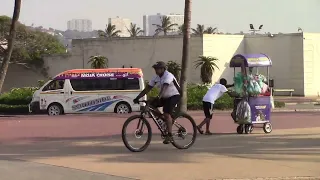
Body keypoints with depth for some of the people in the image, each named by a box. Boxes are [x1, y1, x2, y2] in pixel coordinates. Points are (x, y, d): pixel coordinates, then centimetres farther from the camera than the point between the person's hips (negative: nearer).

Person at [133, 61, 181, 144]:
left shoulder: (168, 76, -22)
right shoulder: (156, 78, 0)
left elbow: (164, 87, -38)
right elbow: (147, 89, -2)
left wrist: (159, 97, -53)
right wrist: (137, 98, -11)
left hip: (174, 96, -8)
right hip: (165, 97, 8)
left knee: (167, 113, -25)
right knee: (151, 105, -8)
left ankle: (169, 136, -25)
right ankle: (164, 121, 5)